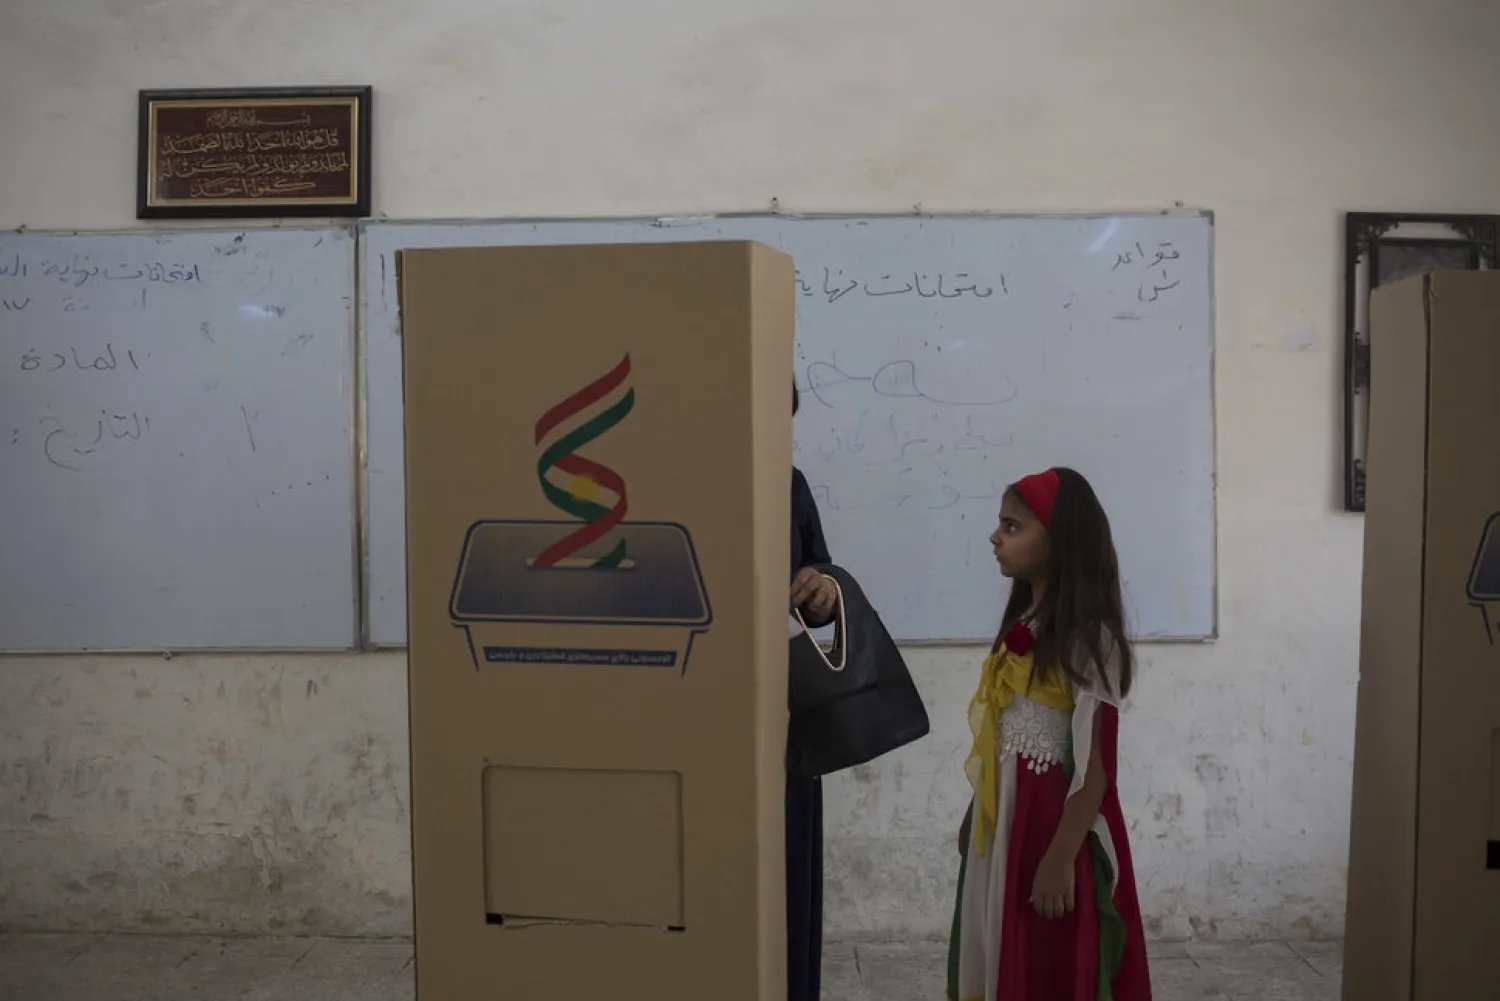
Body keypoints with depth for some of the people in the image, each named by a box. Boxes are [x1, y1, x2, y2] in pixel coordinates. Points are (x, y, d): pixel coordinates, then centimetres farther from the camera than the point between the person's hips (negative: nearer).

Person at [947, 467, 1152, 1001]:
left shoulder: (1087, 636, -16)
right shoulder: (1021, 624, 8)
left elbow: (1095, 762, -19)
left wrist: (1061, 858, -21)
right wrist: (975, 817, 15)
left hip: (1054, 822, -8)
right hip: (1002, 820, 8)